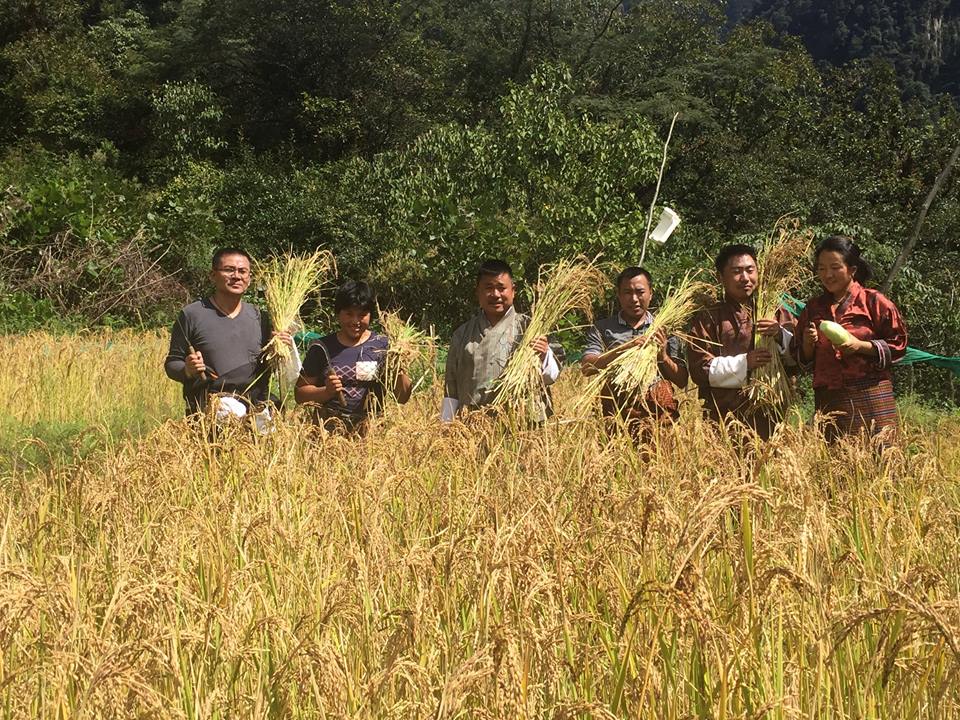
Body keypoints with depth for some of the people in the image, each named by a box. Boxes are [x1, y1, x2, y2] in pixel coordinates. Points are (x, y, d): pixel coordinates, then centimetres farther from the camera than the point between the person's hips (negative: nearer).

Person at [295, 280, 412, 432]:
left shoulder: (383, 346, 9)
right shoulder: (321, 348, 8)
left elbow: (403, 397, 9)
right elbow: (300, 394, 10)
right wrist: (326, 391, -7)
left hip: (371, 430, 0)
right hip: (330, 430, 0)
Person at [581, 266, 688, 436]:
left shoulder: (664, 329, 12)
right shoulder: (601, 329, 9)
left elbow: (682, 381, 10)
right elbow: (586, 368, -7)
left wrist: (663, 357, -8)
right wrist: (626, 349, -17)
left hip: (659, 415, 1)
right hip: (617, 415, -1)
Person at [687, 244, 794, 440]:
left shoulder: (776, 314, 15)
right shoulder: (708, 319, 8)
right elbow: (700, 369, -3)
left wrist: (780, 336, -10)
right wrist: (744, 363, -13)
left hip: (770, 416, 2)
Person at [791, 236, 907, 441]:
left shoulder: (873, 301, 2)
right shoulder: (813, 308, 14)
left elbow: (897, 344, 0)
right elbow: (802, 360, 18)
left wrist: (861, 346, -12)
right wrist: (808, 344, -3)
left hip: (870, 396, -3)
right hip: (827, 399, 3)